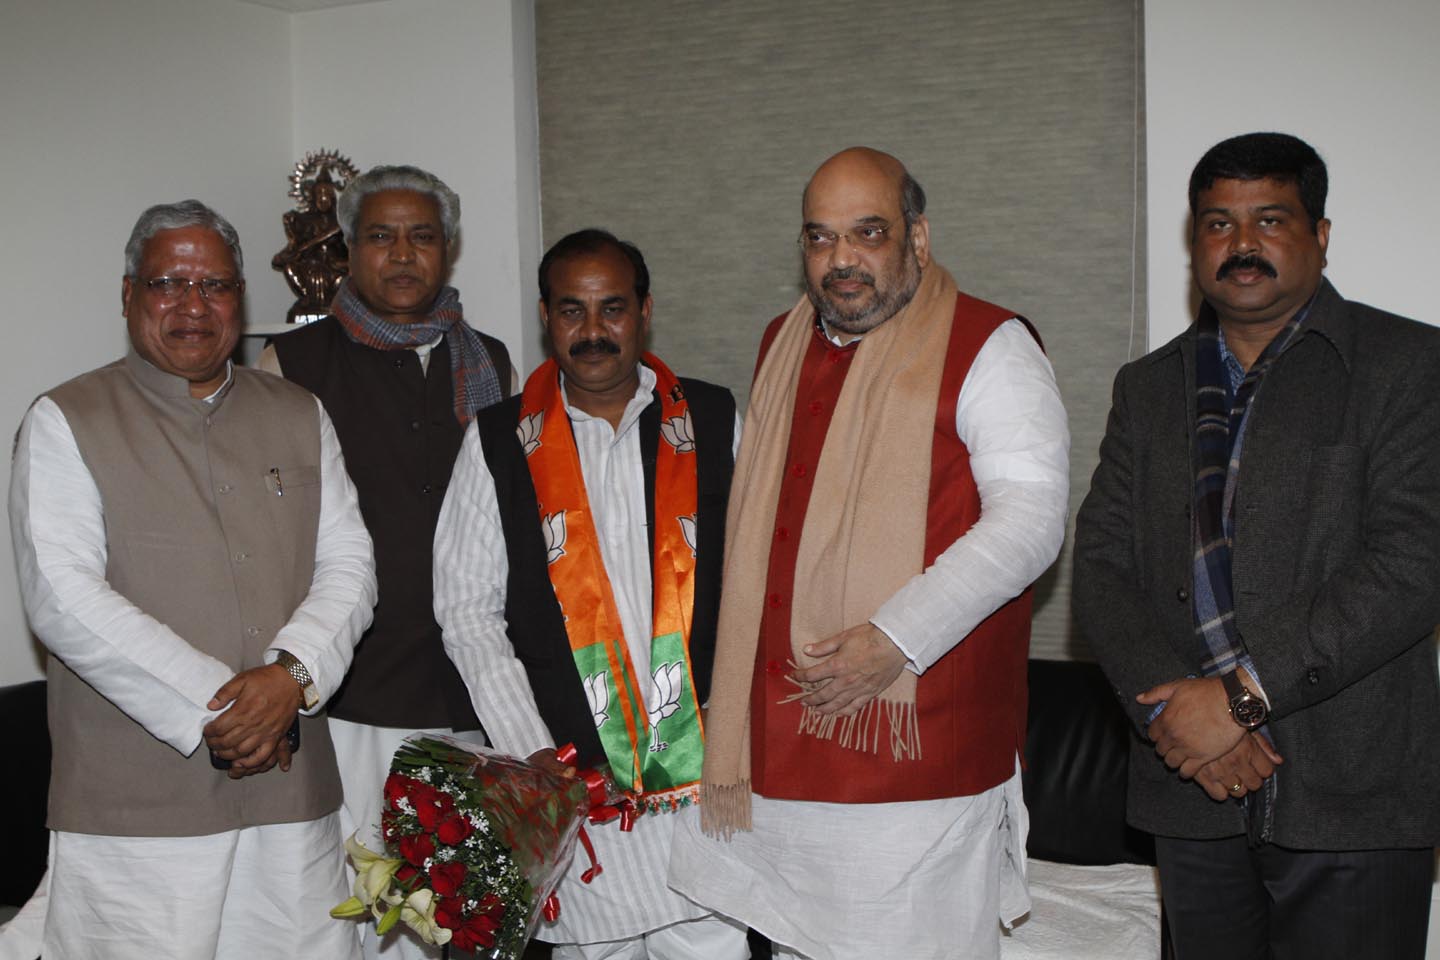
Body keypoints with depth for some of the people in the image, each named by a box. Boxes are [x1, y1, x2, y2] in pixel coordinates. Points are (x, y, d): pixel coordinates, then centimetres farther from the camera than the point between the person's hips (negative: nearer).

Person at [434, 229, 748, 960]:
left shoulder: (713, 422, 5)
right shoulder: (499, 443, 4)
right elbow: (468, 612, 2)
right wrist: (532, 754, -5)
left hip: (704, 767, 1)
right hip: (573, 782, 0)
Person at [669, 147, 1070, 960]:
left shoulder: (985, 350, -6)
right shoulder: (783, 344, 15)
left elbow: (1031, 519, -16)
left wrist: (897, 638, -22)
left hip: (917, 745, -6)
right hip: (781, 738, 7)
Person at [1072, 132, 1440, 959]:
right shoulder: (1149, 386, 12)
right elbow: (1102, 563, 6)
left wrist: (1242, 694, -17)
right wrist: (1169, 706, -10)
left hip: (1351, 797, -3)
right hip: (1194, 792, 4)